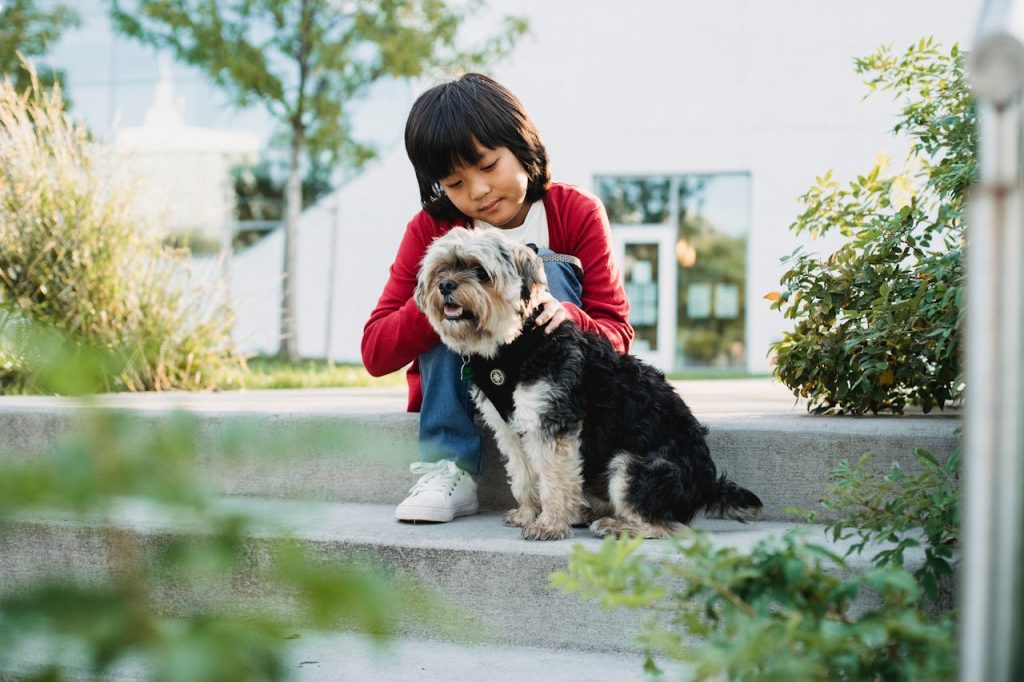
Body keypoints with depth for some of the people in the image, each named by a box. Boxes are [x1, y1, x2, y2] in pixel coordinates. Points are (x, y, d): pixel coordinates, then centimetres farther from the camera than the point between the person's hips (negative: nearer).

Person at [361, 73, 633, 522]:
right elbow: (375, 353, -17)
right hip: (458, 388, 1)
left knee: (548, 266, -24)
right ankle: (449, 470, -29)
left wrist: (567, 317, -38)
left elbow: (618, 334, -15)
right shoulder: (431, 228, -10)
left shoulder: (577, 213, -11)